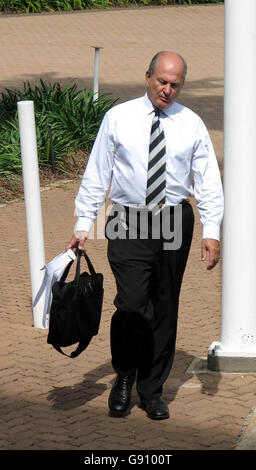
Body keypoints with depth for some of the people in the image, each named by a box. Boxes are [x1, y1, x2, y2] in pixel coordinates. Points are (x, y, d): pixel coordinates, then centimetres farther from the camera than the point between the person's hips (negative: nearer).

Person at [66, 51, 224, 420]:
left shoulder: (191, 124, 5)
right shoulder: (118, 118, 2)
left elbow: (208, 181, 5)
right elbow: (96, 174, 5)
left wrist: (212, 231, -4)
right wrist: (83, 224, 0)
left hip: (175, 223, 2)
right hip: (129, 223, -2)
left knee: (165, 309, 7)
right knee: (132, 304, -13)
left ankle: (152, 390, 21)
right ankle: (124, 378, 12)